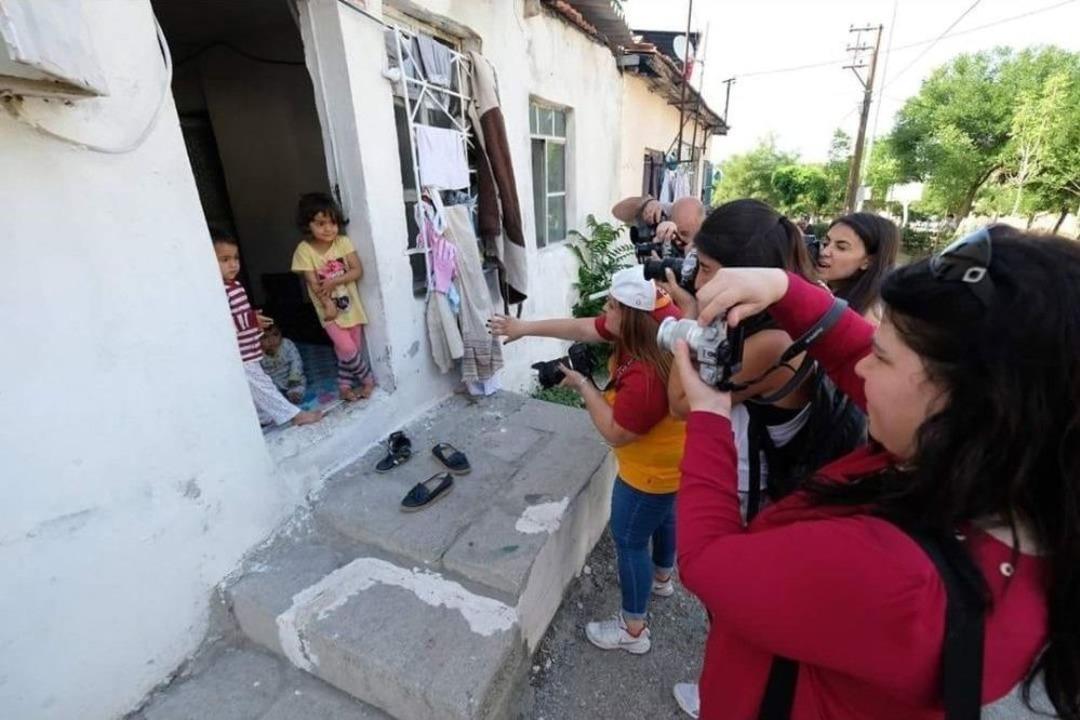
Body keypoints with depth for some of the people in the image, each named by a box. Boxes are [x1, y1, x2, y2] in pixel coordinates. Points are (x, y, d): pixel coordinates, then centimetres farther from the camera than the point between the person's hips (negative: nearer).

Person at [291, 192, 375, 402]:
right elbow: (314, 284, -14)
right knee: (347, 349, -7)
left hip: (350, 304, 3)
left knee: (351, 348, 9)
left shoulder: (343, 242, -5)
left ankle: (345, 386, 26)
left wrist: (333, 281, -21)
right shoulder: (304, 250, -10)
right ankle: (368, 379, 15)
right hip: (329, 309, -3)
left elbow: (358, 271, -11)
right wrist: (328, 305, -24)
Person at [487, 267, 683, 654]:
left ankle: (632, 630, 33)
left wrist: (582, 385, -21)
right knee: (661, 516, 31)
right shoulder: (651, 325, -13)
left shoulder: (645, 377, -41)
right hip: (666, 456, 10)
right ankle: (661, 577, 60)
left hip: (652, 467, -9)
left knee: (629, 541, 10)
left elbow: (615, 432, -27)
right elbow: (581, 327, -7)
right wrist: (524, 327, -4)